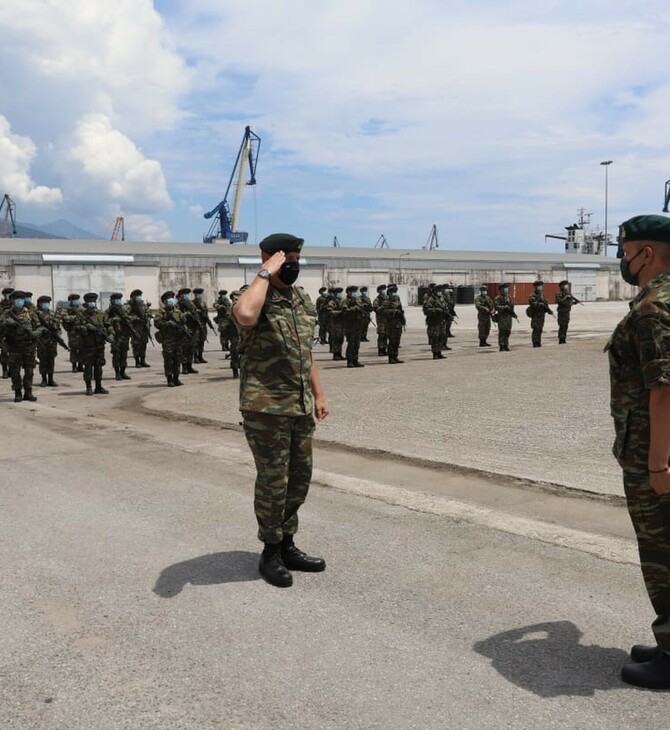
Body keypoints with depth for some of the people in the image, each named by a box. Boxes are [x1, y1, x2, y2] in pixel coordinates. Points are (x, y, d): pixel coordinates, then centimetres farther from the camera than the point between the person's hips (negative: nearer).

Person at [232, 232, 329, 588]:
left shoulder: (303, 299, 13)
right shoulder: (258, 297, -12)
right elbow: (244, 315, -39)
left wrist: (318, 394, 18)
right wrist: (265, 274, -26)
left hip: (300, 407, 8)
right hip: (266, 407, -8)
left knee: (299, 478, 14)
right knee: (273, 480, 1)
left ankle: (287, 545, 29)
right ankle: (270, 553, 17)